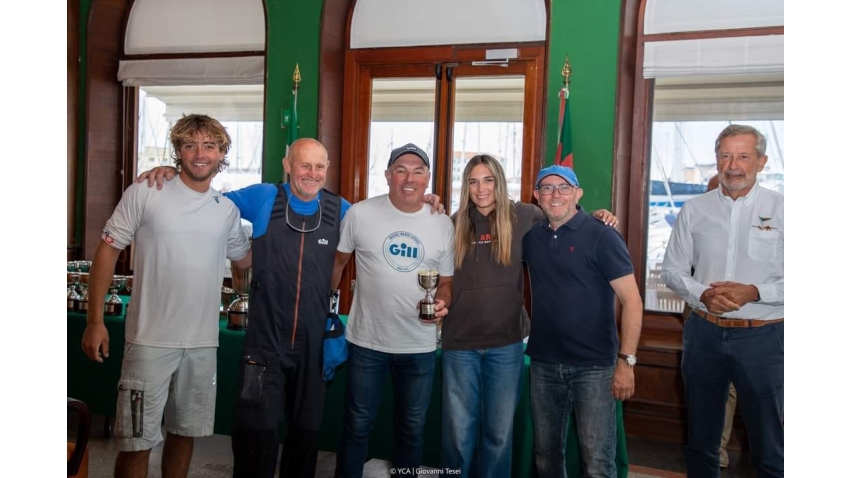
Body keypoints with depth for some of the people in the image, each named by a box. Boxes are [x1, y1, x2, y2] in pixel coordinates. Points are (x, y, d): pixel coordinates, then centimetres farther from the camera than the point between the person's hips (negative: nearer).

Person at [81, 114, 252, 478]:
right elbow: (107, 251, -4)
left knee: (186, 432, 19)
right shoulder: (144, 194, -6)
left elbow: (244, 259, 20)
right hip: (151, 340, -4)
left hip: (203, 342, 4)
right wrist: (95, 319, -9)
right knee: (137, 441, 3)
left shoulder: (228, 210, 5)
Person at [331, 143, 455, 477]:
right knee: (357, 425, 12)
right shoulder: (359, 214, -6)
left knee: (412, 428, 17)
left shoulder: (443, 225, -1)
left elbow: (446, 281, 7)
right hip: (366, 341, -1)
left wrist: (442, 303, -14)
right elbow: (337, 263, 4)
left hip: (419, 346, 2)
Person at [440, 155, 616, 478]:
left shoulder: (523, 216, -2)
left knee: (499, 432, 13)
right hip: (460, 341, 1)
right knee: (458, 432, 9)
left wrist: (593, 218, -6)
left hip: (506, 343, 0)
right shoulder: (456, 223, 1)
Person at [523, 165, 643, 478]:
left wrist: (626, 360, -17)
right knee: (546, 453, 17)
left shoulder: (602, 237, -9)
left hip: (594, 366, -4)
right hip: (544, 364, 5)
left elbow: (632, 300, -11)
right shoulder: (531, 237, 5)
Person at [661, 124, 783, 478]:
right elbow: (672, 270, 5)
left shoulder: (780, 209, -4)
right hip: (704, 332, 3)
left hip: (763, 336, -2)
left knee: (770, 445, 8)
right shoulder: (694, 210, 3)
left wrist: (755, 292, -20)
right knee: (700, 437, 17)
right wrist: (702, 294, -13)